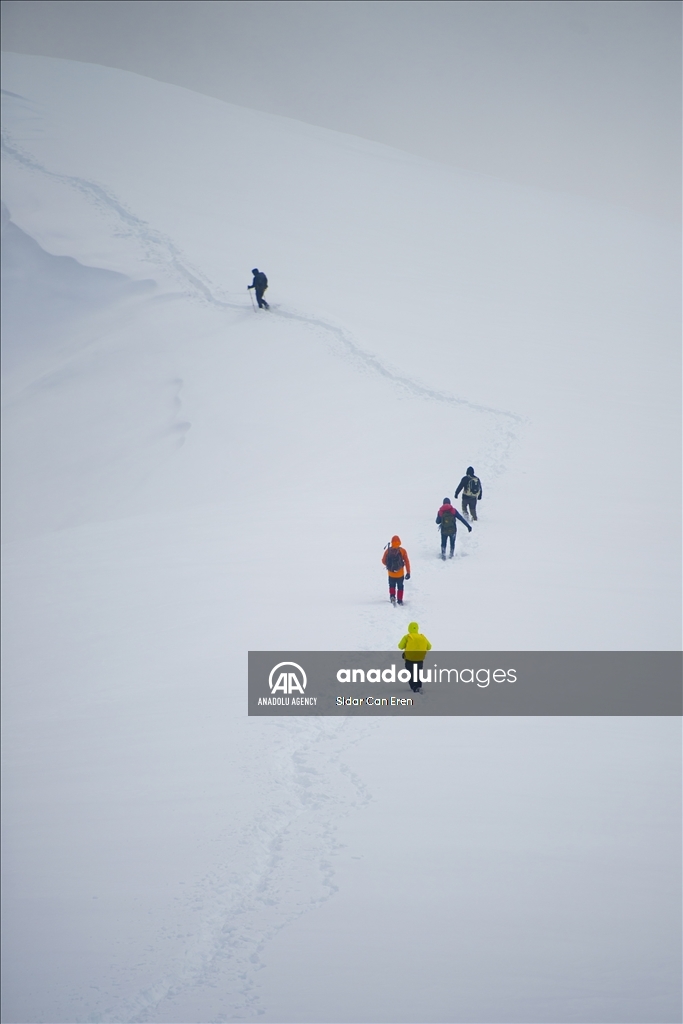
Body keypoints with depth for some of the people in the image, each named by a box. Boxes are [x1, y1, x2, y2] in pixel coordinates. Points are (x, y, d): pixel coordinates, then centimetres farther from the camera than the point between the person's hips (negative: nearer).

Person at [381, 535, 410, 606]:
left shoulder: (388, 550, -8)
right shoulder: (402, 551, -11)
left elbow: (383, 561, 1)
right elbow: (407, 562, -9)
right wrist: (408, 572, -1)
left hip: (391, 574, 1)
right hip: (400, 574, -1)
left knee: (392, 586, 22)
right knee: (400, 587, 19)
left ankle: (392, 596, -1)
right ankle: (400, 600, 20)